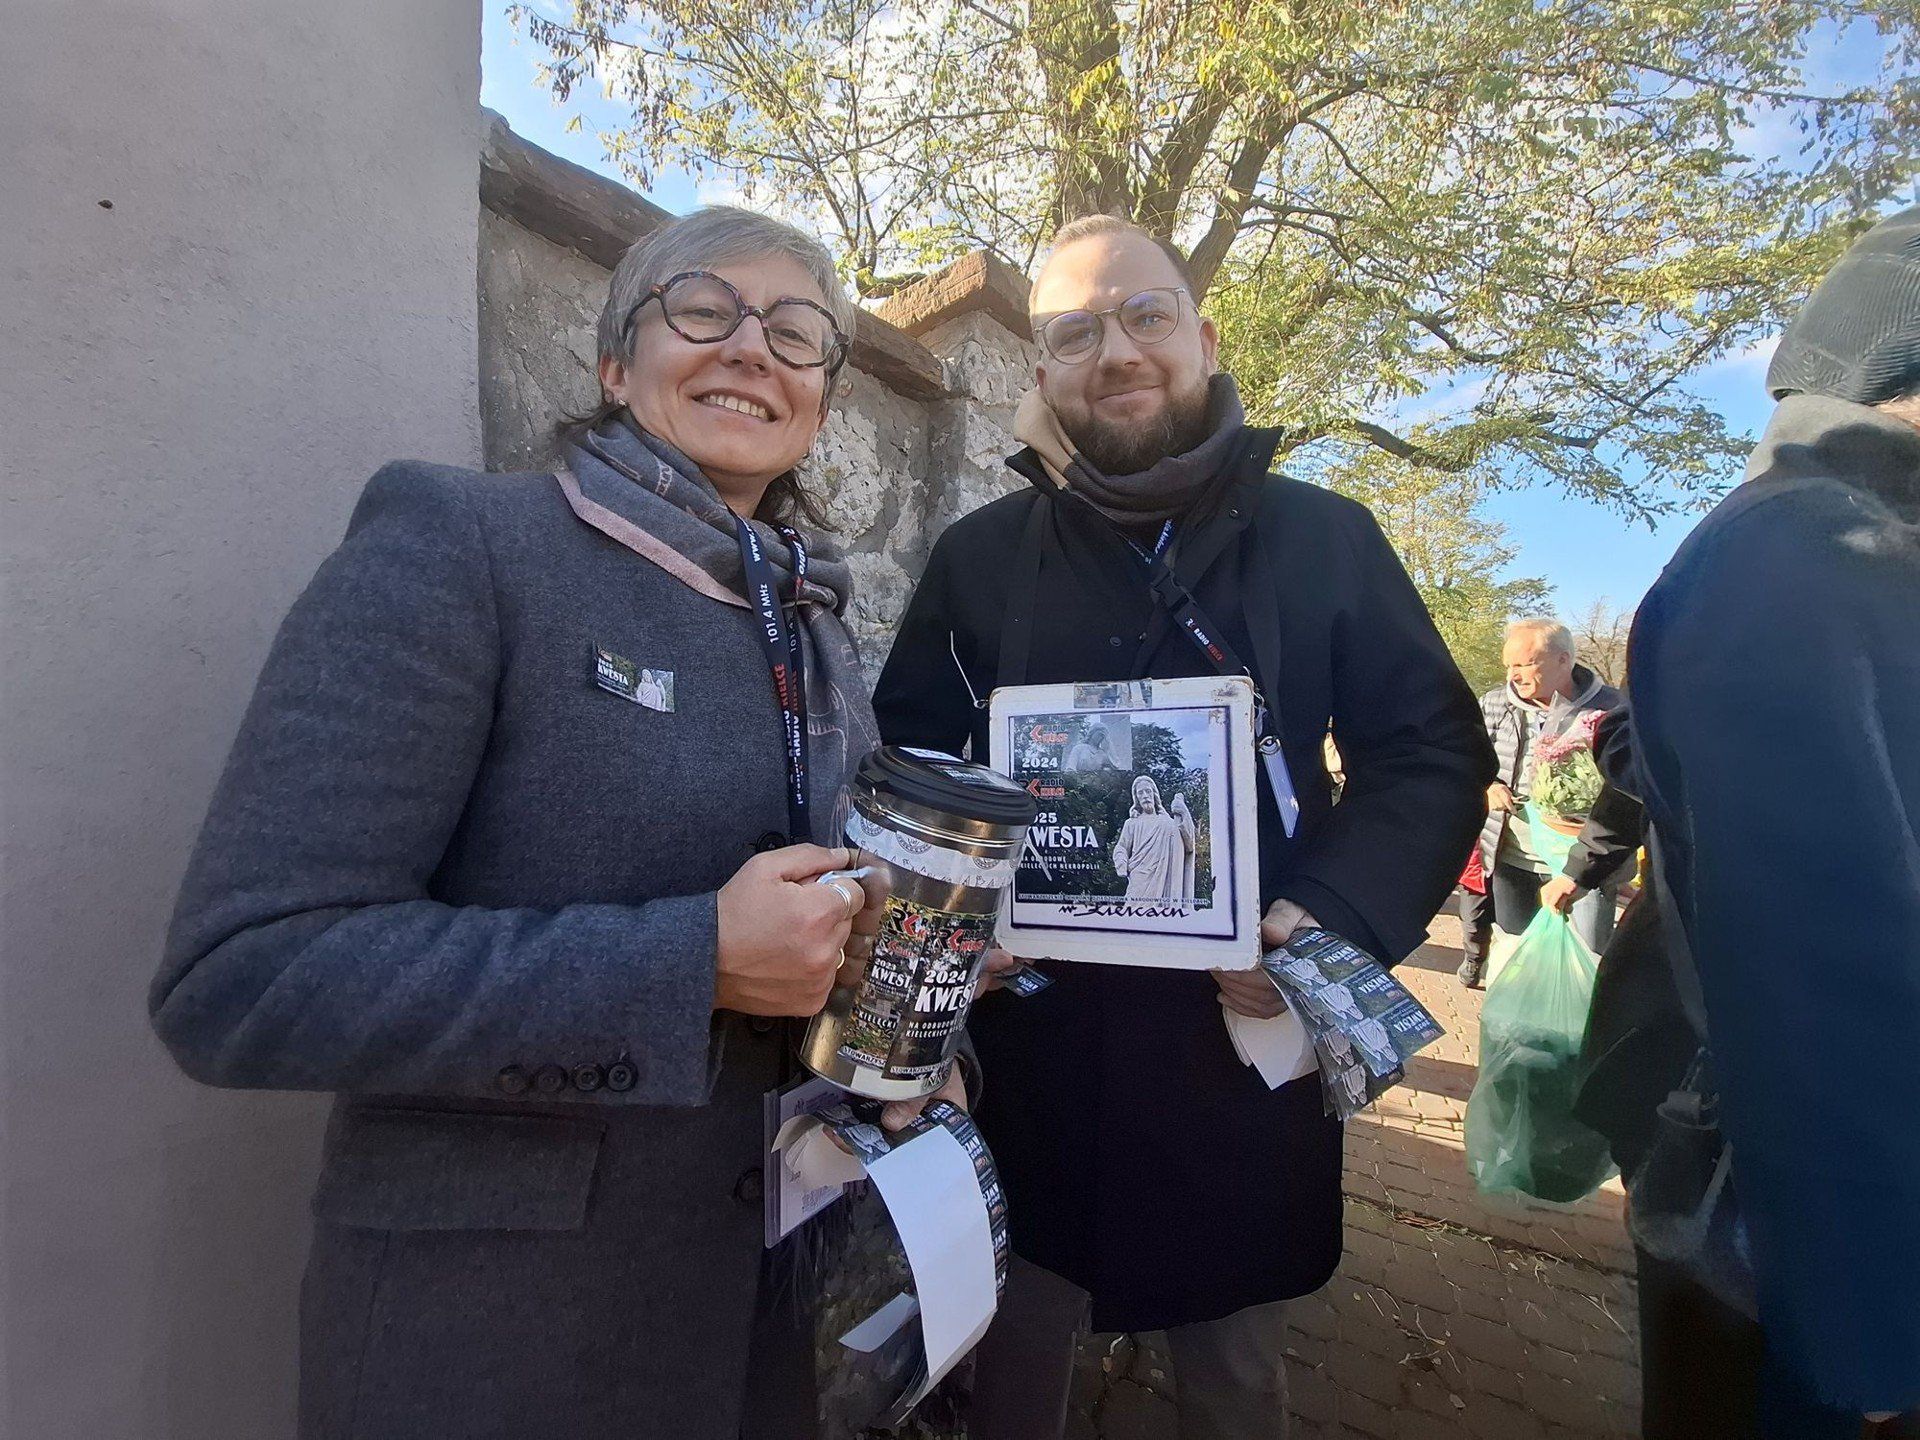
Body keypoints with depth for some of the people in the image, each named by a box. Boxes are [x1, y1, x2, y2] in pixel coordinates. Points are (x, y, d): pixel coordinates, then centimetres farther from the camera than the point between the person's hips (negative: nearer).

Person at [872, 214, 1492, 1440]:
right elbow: (909, 766, 5)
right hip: (1029, 1048, 1)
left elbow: (1434, 755, 0)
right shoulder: (979, 555, 1)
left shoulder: (1327, 540, -1)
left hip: (1248, 1045, 0)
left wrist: (1334, 918, -16)